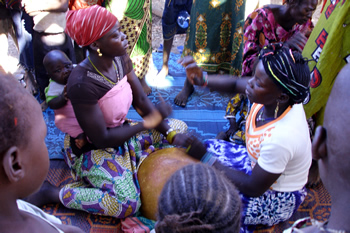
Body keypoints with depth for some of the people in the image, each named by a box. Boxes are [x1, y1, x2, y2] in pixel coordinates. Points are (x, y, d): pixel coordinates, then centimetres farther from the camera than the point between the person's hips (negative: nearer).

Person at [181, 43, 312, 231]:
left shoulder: (280, 138, -40)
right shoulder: (274, 96, -20)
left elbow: (255, 188, -26)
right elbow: (236, 84, 0)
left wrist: (205, 157, -26)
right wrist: (202, 80, -19)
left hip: (278, 199, -7)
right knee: (206, 147, 9)